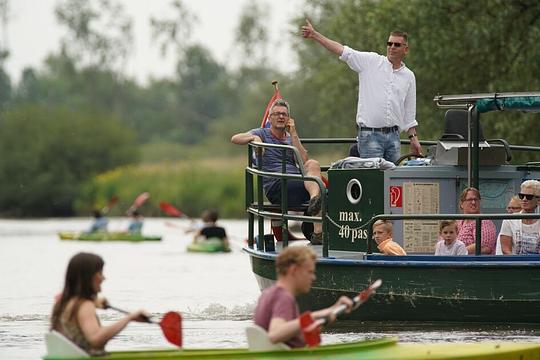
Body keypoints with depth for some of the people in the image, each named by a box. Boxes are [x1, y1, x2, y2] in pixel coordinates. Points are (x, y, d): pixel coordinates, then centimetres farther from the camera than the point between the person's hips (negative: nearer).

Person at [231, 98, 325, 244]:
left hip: (297, 180, 4)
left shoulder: (291, 138, 25)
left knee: (313, 164, -28)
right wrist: (254, 137, -21)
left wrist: (293, 134, 4)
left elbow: (304, 161, 6)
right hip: (275, 187, -4)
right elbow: (235, 139, -3)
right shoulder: (262, 133, 13)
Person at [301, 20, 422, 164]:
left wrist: (413, 137, 12)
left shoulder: (409, 76, 12)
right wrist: (315, 35, -12)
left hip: (393, 136, 4)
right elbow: (342, 51, -4)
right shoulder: (371, 61, 3)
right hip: (370, 134, -4)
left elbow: (409, 114, 17)